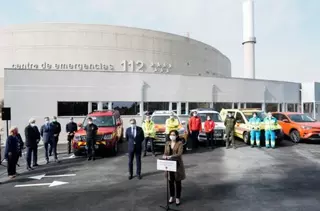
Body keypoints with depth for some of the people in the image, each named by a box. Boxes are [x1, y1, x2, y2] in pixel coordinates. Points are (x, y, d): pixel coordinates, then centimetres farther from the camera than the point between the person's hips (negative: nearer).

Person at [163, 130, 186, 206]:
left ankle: (178, 198, 19)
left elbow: (179, 154, -19)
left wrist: (171, 156, -33)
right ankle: (171, 196, 28)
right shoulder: (167, 143, 6)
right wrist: (165, 156, -19)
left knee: (178, 182, 6)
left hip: (177, 164, -4)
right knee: (171, 181, 11)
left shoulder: (180, 143, -8)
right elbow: (165, 153, 5)